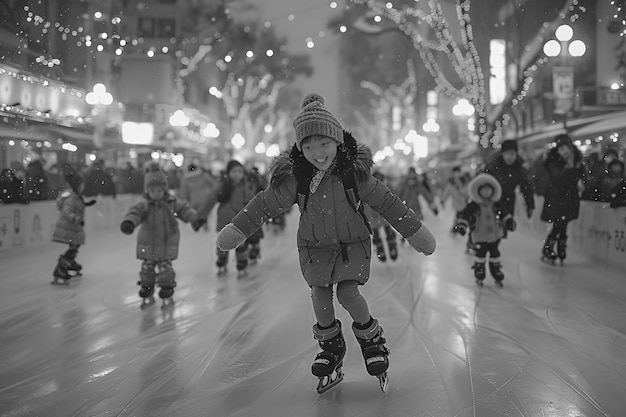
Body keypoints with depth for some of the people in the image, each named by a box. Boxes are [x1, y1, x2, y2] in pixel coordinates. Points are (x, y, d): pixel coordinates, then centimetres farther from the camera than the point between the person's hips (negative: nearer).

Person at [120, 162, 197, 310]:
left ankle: (167, 296, 15)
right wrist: (129, 222, -47)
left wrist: (193, 218, -28)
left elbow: (184, 209, -8)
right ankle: (147, 296, 22)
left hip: (167, 243, -1)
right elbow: (135, 212, -27)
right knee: (146, 269, 6)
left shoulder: (173, 202, -6)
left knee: (165, 268, 0)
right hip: (148, 244, 1)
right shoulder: (145, 205, -11)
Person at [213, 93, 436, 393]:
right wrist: (237, 230, -5)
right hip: (315, 245, 2)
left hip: (352, 243, -2)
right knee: (320, 295, -2)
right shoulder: (294, 177, -21)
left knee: (348, 294, -12)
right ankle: (331, 350, 19)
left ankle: (372, 340, 13)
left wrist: (415, 232, -9)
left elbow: (386, 203, -13)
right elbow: (265, 204, -8)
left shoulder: (354, 172, -22)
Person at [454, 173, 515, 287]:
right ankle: (479, 276, 12)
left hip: (495, 235, 3)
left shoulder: (497, 204, 0)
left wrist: (509, 221, 2)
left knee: (495, 254, 10)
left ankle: (497, 276, 21)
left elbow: (504, 213, 11)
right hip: (480, 236, -3)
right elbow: (465, 214, -14)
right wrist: (461, 225, -25)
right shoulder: (473, 205, -12)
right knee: (480, 255, 0)